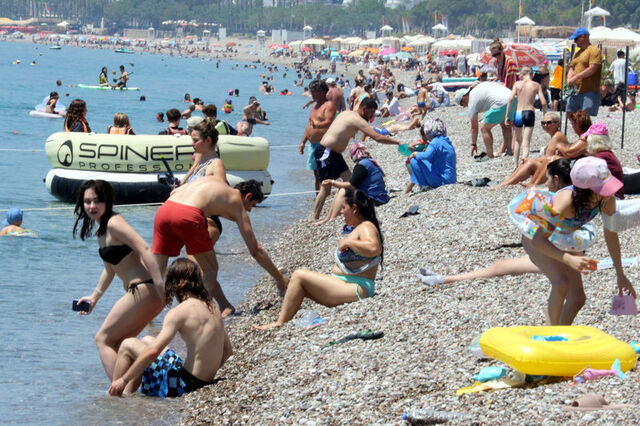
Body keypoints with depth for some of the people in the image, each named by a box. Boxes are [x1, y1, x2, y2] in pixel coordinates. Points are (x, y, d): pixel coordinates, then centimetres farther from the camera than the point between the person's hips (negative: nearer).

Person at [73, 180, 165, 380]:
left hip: (144, 289, -10)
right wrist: (95, 296, 33)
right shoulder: (101, 229, 17)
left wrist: (161, 288, -29)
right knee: (117, 343, 20)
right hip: (140, 292, 10)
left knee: (103, 339, -4)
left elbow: (145, 250, -23)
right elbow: (110, 268, 30)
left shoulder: (114, 224, -13)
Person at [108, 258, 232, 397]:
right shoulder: (213, 309, 6)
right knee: (146, 340, 26)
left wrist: (123, 380, -14)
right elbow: (228, 351, 13)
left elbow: (153, 351, -22)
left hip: (182, 386, -8)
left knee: (128, 345, 9)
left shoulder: (179, 312, -16)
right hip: (204, 383, 8)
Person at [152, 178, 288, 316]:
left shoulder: (213, 179, 35)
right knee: (210, 269, 15)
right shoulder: (237, 205, 21)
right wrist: (279, 278, 29)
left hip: (163, 210, 5)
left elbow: (174, 192, 34)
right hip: (188, 216, -5)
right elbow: (256, 251, 21)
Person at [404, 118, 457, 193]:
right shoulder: (446, 141, 14)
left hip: (442, 180, -9)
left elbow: (426, 156, -31)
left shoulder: (435, 142, -14)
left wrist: (414, 154, -13)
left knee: (414, 161, -9)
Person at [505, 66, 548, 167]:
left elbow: (510, 99, -6)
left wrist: (507, 116, -2)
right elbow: (543, 103, -3)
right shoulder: (536, 85, 5)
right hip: (530, 113, -1)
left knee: (518, 140, 22)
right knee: (526, 144, -3)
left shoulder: (517, 84, 4)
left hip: (518, 113, 1)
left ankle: (516, 166, 24)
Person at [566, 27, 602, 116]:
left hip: (589, 92, -9)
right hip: (575, 92, 9)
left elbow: (592, 69, -16)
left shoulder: (594, 51, -5)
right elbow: (572, 68, 19)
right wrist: (569, 80, -2)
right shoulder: (577, 53, 23)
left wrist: (575, 77, -15)